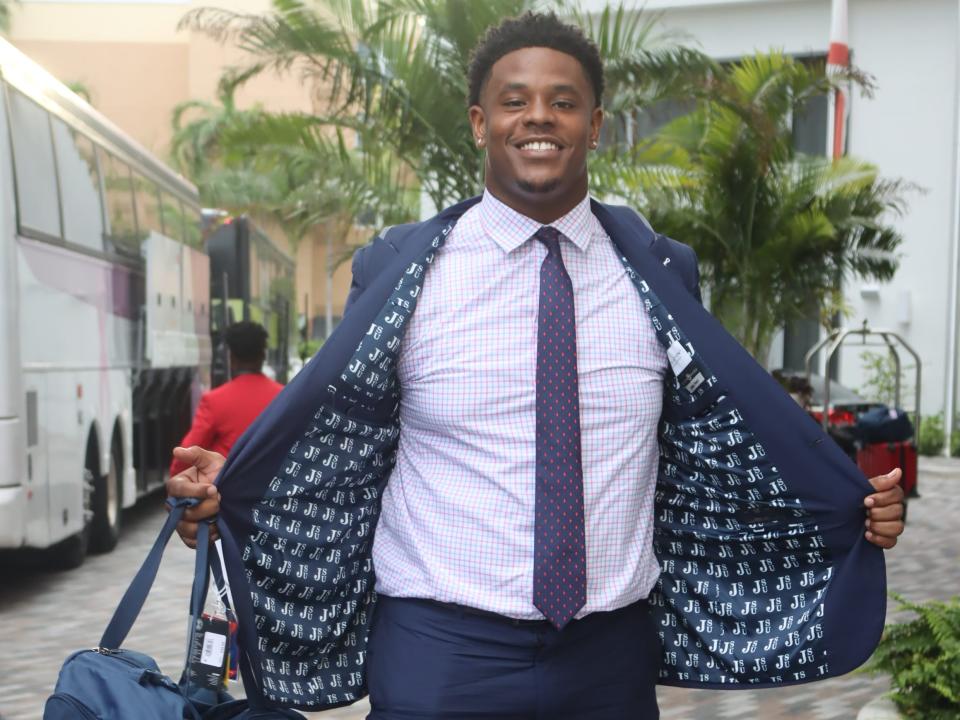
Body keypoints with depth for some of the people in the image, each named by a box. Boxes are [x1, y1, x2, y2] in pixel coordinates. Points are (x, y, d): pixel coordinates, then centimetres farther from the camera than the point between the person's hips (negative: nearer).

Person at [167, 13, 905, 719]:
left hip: (614, 650, 3)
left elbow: (723, 433, 7)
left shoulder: (659, 273, 2)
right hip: (440, 650, -2)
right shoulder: (403, 269, -3)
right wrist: (229, 486, -10)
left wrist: (859, 504, 0)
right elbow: (332, 431, 3)